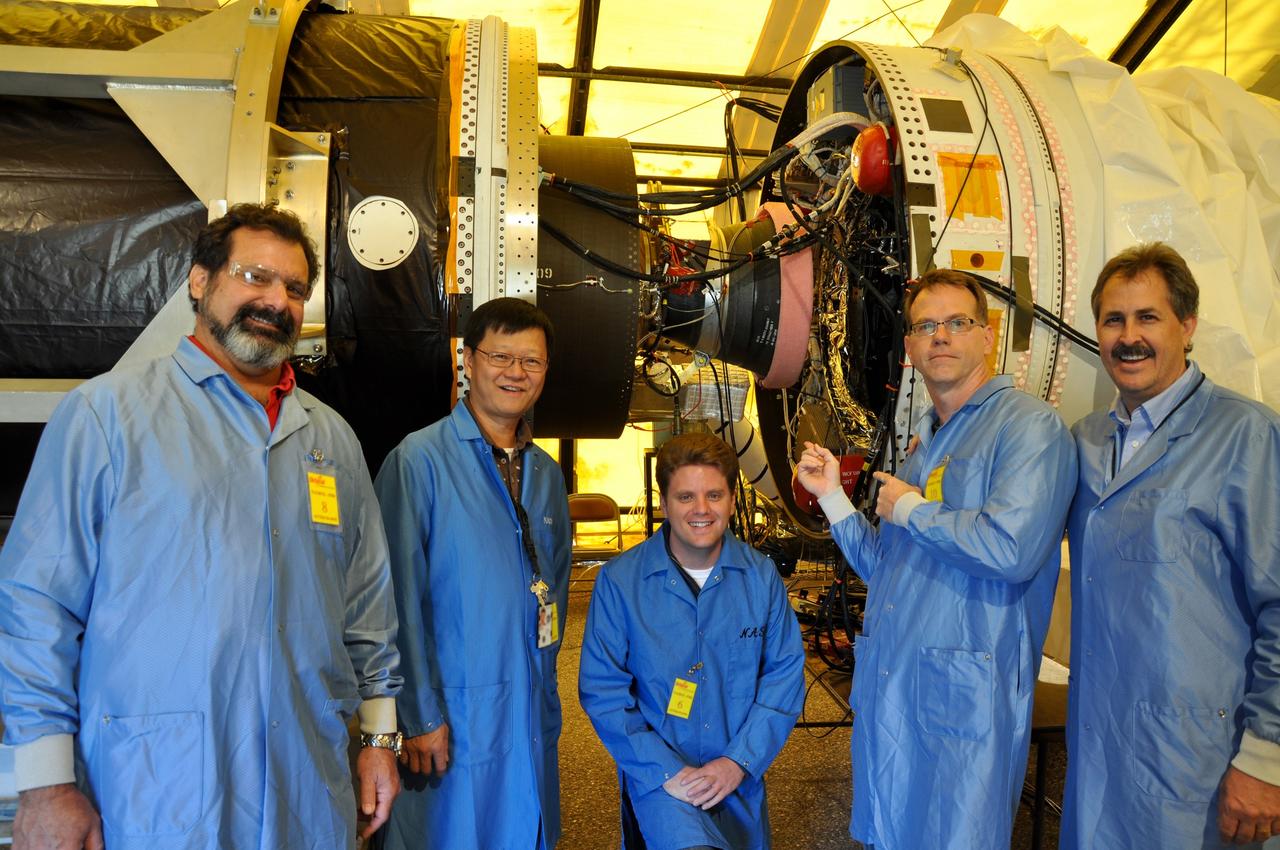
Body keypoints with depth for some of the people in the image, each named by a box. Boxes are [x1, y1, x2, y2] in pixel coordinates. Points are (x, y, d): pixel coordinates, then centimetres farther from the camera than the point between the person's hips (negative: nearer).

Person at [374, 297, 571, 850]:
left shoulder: (546, 474, 9)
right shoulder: (419, 460, -11)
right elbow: (400, 600, -14)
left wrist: (543, 676, 9)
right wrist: (419, 714, -14)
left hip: (534, 718, 6)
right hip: (451, 719, -6)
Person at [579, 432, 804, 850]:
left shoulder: (761, 575, -2)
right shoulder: (619, 580, -10)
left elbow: (785, 671, 0)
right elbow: (602, 690, -8)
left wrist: (738, 760, -10)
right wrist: (665, 770, -15)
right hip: (658, 771, -4)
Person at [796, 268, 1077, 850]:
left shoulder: (1028, 425, -11)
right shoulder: (926, 441, 15)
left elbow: (1011, 549, -28)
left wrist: (910, 508, -12)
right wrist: (832, 496, 9)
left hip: (966, 695, -8)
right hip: (886, 686, 8)